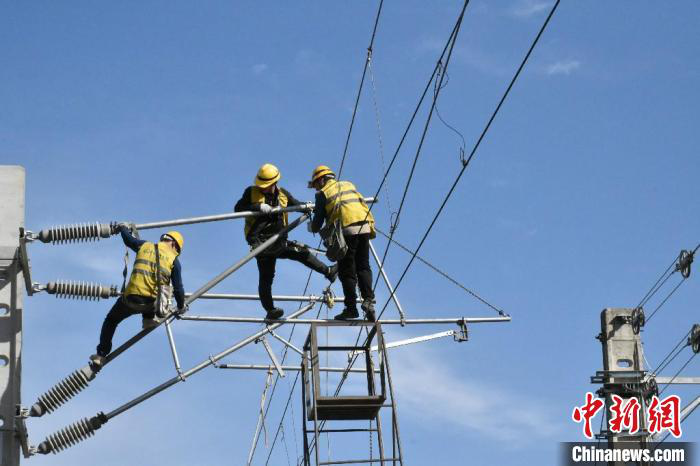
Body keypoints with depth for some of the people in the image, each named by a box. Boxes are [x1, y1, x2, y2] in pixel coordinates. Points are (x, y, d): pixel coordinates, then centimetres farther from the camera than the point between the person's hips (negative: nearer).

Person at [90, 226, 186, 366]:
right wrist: (181, 306, 18)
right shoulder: (174, 260, 3)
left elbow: (128, 239, 27)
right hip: (151, 303, 0)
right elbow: (178, 288, 2)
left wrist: (123, 228, 48)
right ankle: (148, 319, 25)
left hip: (131, 299, 0)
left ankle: (101, 354, 21)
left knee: (111, 320, 24)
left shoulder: (145, 246, 8)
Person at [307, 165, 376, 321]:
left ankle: (351, 308, 2)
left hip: (346, 231, -4)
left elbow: (317, 222, 11)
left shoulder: (323, 193, 9)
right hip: (364, 228, 4)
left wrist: (312, 227, 30)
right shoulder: (349, 185, 24)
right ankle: (368, 300, -6)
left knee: (347, 271, 3)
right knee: (363, 267, 10)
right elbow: (364, 206, 20)